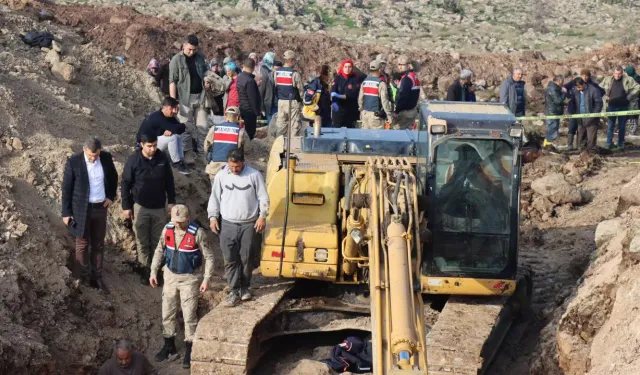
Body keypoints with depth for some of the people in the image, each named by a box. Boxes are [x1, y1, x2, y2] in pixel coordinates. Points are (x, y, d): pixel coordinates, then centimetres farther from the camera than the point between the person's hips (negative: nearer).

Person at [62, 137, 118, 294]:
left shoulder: (106, 157, -6)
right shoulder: (73, 162, -17)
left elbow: (113, 177, 13)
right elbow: (66, 188, -9)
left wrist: (111, 196, 4)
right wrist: (66, 213, -8)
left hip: (100, 208, 3)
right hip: (81, 209, -3)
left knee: (98, 244, 12)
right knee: (82, 245, 9)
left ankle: (97, 277, 23)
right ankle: (84, 276, 24)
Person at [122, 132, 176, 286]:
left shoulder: (162, 158, -5)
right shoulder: (133, 160, -13)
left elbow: (169, 181, 6)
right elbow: (125, 184, -6)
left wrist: (172, 201, 5)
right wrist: (126, 206, -7)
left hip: (159, 207, 2)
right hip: (141, 207, -2)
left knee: (158, 240, 10)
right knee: (142, 241, 6)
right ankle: (145, 269, 17)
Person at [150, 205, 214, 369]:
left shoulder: (197, 233, -20)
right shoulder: (167, 229, -7)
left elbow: (208, 257, -13)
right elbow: (159, 250, 7)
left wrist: (206, 279, -16)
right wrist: (153, 271, 4)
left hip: (189, 278, -4)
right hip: (170, 275, 4)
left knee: (189, 315, 0)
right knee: (167, 312, 12)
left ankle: (189, 351, 11)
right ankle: (169, 345, 30)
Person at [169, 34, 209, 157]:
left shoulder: (200, 57, 7)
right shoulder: (177, 60, -8)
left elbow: (205, 72, 22)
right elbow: (172, 81, -9)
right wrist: (173, 100, -14)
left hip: (200, 96, 4)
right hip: (185, 98, -4)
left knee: (202, 126, 8)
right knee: (186, 127, 2)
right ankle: (187, 153, 7)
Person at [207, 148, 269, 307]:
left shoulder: (254, 175, -5)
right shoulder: (221, 176, 0)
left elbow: (263, 197, 0)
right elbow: (215, 197, 8)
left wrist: (262, 216, -6)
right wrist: (213, 217, 2)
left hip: (249, 224, -1)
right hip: (228, 224, 1)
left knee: (247, 258, 6)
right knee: (230, 258, -1)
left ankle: (244, 287, 22)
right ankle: (234, 290, 4)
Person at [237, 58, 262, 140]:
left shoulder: (239, 77, 5)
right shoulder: (250, 81, -22)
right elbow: (253, 98, -20)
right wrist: (257, 111, -11)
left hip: (242, 109, 9)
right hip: (250, 111, -9)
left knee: (243, 133, 18)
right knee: (250, 133, -2)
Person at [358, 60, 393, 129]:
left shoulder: (365, 81, 8)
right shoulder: (381, 83, -12)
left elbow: (360, 98, 10)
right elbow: (384, 100, -15)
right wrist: (389, 114, -10)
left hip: (365, 113, 7)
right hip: (376, 115, -6)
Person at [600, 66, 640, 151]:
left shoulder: (628, 80, -5)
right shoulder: (607, 80, -1)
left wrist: (629, 97, -7)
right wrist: (605, 98, -1)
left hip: (623, 107, -1)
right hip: (611, 107, 1)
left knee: (622, 127, 7)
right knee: (610, 126, 3)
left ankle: (621, 144, 16)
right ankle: (609, 143, 12)